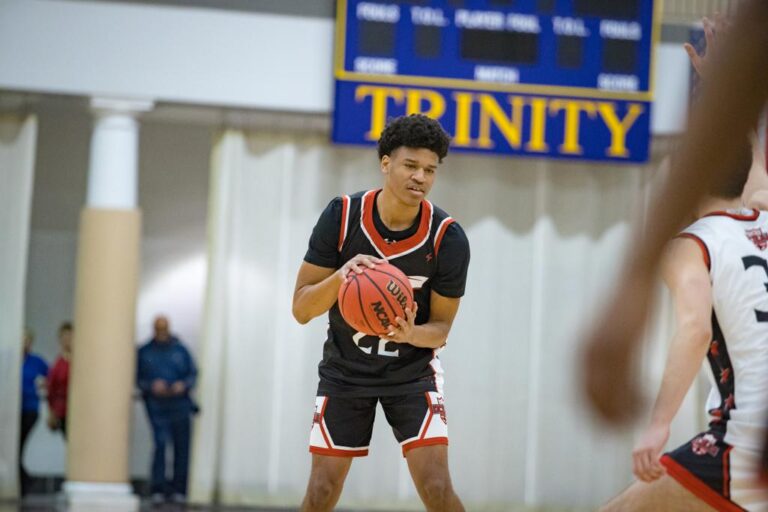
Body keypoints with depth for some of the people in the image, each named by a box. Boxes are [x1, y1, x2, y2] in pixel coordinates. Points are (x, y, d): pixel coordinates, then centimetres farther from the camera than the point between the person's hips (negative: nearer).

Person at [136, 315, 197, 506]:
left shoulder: (180, 350, 10)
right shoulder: (144, 352, 8)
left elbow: (193, 373, 10)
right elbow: (137, 378, 8)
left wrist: (183, 385, -9)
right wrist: (151, 386, -10)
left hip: (180, 405, 2)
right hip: (156, 406, -2)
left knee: (182, 447, 1)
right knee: (160, 444, -15)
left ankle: (178, 490, 11)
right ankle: (158, 489, -12)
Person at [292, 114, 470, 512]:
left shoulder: (448, 238, -18)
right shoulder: (341, 216, -17)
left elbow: (441, 327, -8)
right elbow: (301, 309, -14)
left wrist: (411, 334, -31)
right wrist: (339, 278, -35)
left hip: (412, 372, -1)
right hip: (344, 371, 1)